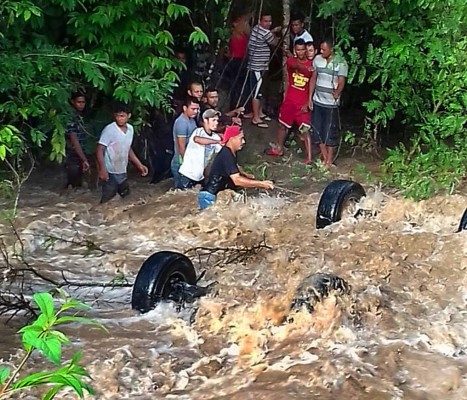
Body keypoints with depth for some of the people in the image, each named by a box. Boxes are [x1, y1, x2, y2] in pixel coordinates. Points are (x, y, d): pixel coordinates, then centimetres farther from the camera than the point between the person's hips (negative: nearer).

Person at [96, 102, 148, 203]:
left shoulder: (130, 129, 6)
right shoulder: (109, 130, -16)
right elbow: (100, 150, -18)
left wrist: (139, 165, 15)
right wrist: (102, 169, -28)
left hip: (122, 172, 7)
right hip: (110, 173, -7)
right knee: (107, 201, -5)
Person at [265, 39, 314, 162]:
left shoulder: (311, 65, -6)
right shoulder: (291, 61, -2)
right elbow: (296, 65, -29)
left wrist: (308, 102, -12)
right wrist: (305, 68, -51)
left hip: (303, 103, -3)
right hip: (289, 101, 3)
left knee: (305, 130, -7)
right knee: (282, 125, 17)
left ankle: (309, 157, -4)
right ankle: (278, 149, 34)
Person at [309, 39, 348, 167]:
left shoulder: (340, 63, -12)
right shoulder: (317, 59, 2)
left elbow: (341, 83, -16)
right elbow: (313, 79, 8)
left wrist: (337, 93, -34)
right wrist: (310, 97, 5)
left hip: (331, 103, -5)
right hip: (317, 101, 5)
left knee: (330, 131, 1)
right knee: (317, 129, 8)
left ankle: (330, 158, 14)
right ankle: (324, 156, 22)